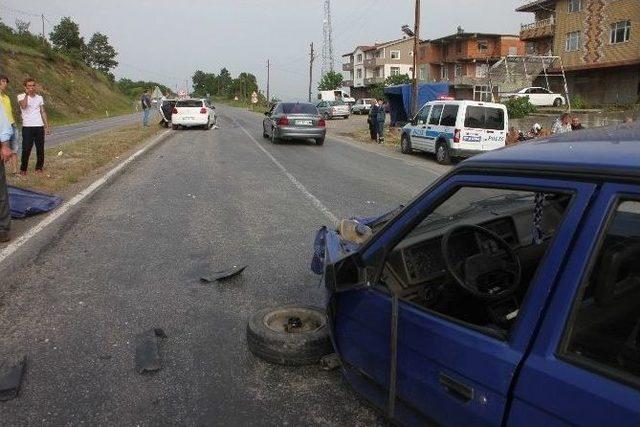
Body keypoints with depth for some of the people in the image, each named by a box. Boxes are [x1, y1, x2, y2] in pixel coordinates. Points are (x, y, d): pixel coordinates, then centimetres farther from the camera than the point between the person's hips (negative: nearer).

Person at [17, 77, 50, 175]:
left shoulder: (39, 98, 13)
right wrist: (27, 94, -15)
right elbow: (23, 106, -21)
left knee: (40, 149, 4)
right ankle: (23, 169, 7)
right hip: (27, 127, -3)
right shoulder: (21, 96, 1)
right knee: (26, 149, -4)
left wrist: (47, 126, 11)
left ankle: (39, 168, 17)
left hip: (39, 126, 4)